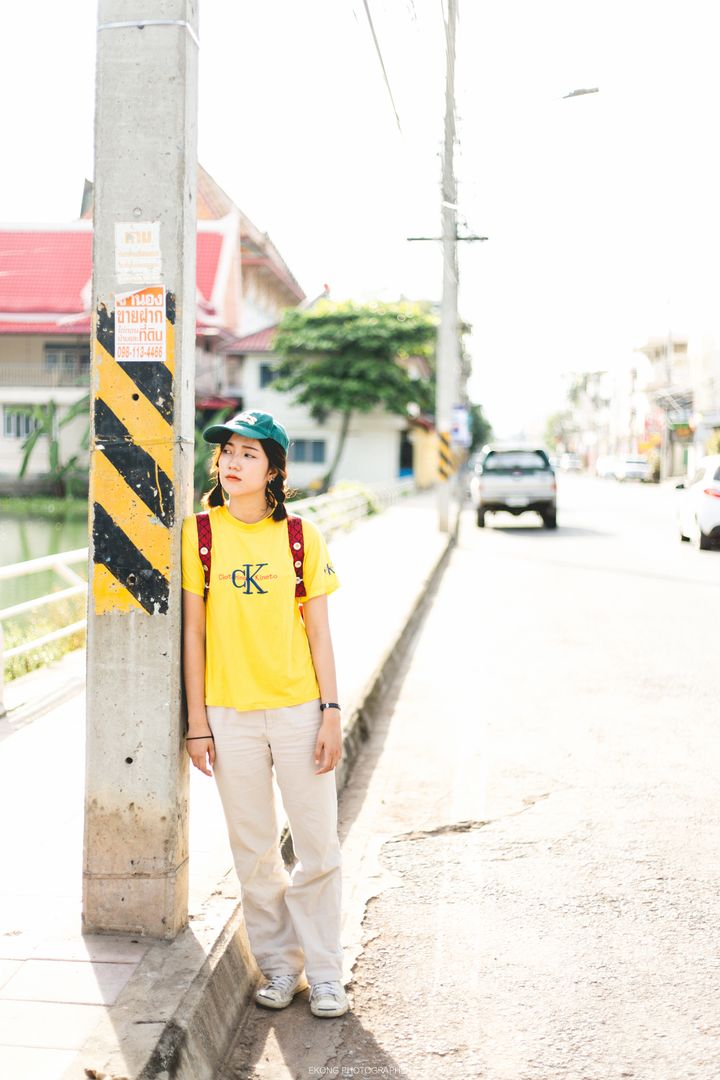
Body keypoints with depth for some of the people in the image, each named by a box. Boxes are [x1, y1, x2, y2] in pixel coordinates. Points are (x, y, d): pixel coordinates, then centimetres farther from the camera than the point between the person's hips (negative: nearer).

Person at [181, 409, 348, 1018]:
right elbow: (194, 632, 1)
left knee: (318, 848, 3)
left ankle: (323, 972, 18)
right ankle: (278, 966, 24)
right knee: (255, 853, 8)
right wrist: (198, 720, -1)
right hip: (231, 716, 0)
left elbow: (318, 631, 3)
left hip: (299, 710, 0)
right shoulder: (200, 534, 0)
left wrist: (331, 712, -4)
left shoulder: (302, 538, 1)